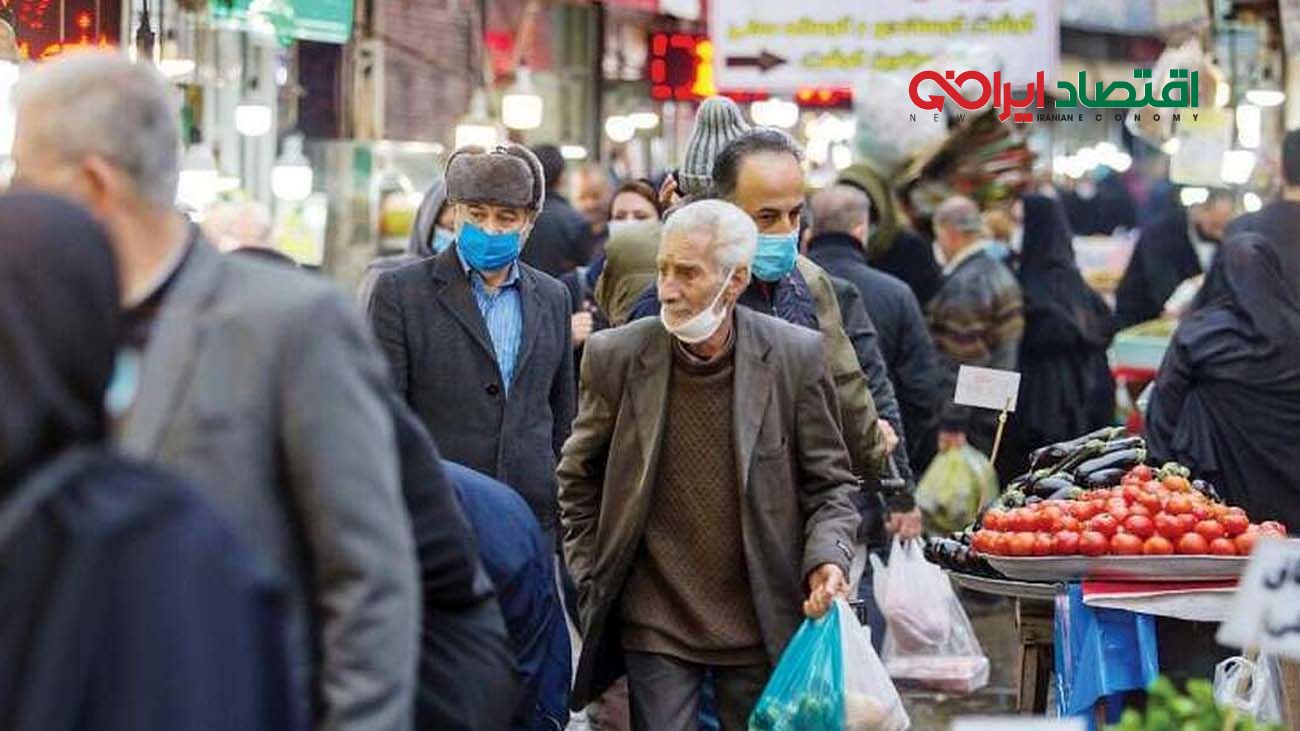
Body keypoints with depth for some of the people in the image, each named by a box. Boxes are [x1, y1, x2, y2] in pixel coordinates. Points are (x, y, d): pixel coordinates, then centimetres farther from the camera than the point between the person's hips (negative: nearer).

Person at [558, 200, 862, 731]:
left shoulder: (796, 356, -6)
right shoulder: (617, 356, -5)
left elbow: (830, 482, 2)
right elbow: (578, 480, 10)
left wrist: (827, 557, -16)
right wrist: (592, 582, 5)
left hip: (762, 625, 0)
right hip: (655, 625, 0)